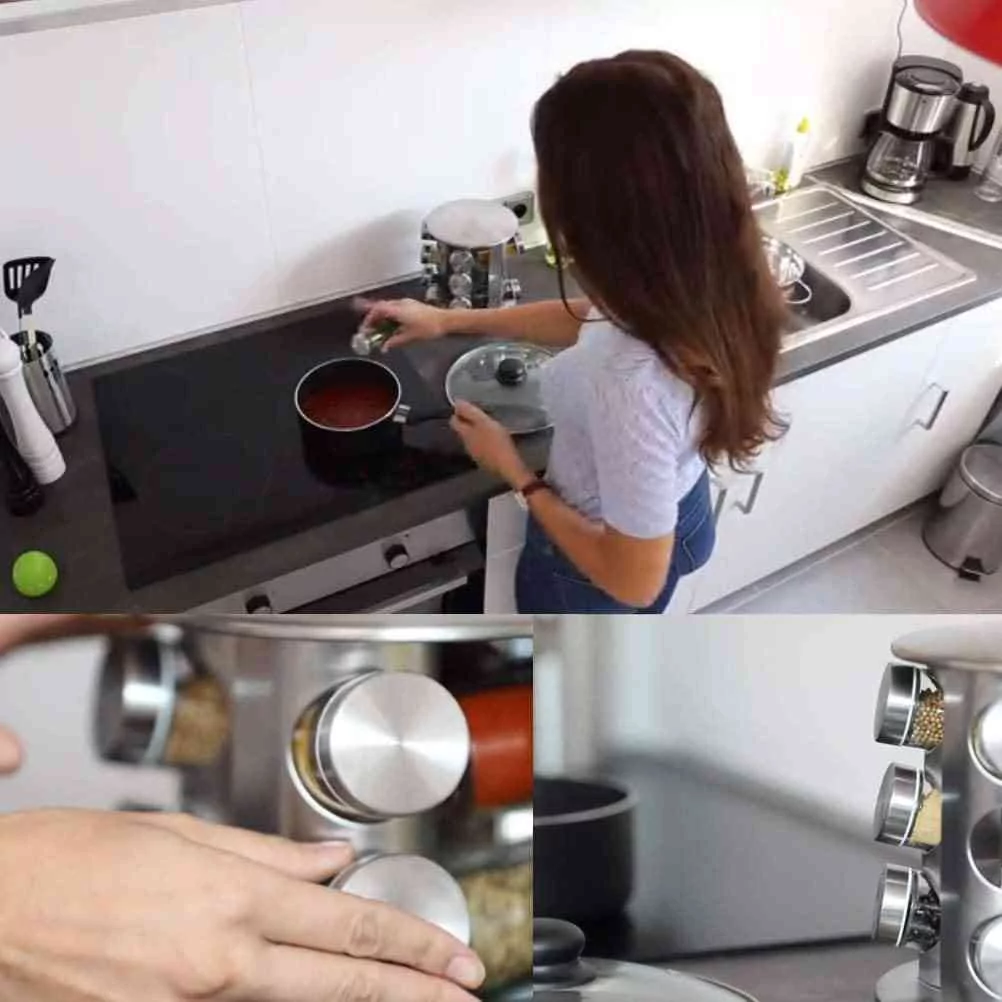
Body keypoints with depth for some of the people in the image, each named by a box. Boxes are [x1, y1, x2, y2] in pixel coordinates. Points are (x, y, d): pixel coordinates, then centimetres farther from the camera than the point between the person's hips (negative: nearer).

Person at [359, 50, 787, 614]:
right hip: (680, 513, 7)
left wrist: (513, 470, -21)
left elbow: (633, 580, -32)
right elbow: (592, 321, 2)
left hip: (598, 565, -6)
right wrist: (451, 320, 5)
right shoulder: (703, 282, -20)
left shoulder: (635, 382, -45)